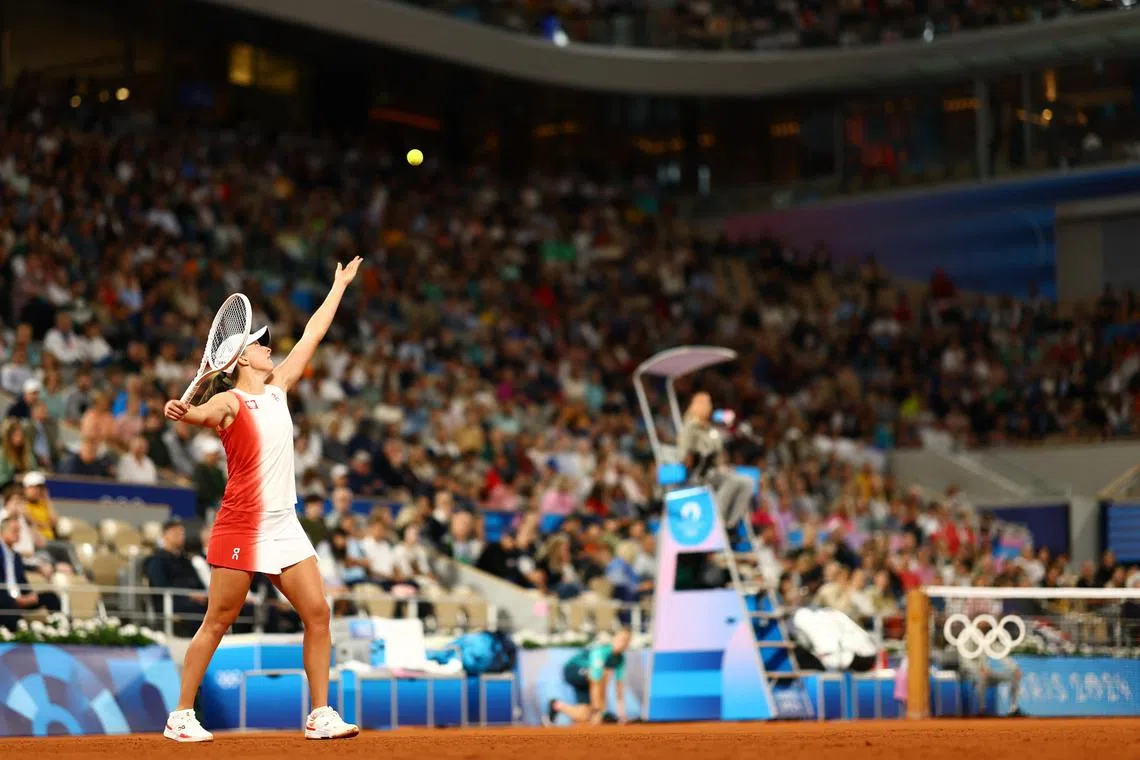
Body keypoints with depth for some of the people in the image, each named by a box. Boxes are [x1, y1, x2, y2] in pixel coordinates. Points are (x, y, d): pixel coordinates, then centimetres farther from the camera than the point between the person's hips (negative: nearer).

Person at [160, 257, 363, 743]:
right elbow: (205, 415, -29)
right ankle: (180, 717, 5)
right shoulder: (229, 401, -6)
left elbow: (312, 335, 23)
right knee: (217, 623, -3)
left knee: (317, 613, -1)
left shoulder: (276, 389, 15)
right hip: (241, 525, -7)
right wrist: (182, 413, -52)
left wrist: (340, 285, 30)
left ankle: (320, 715, 4)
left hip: (284, 525, 7)